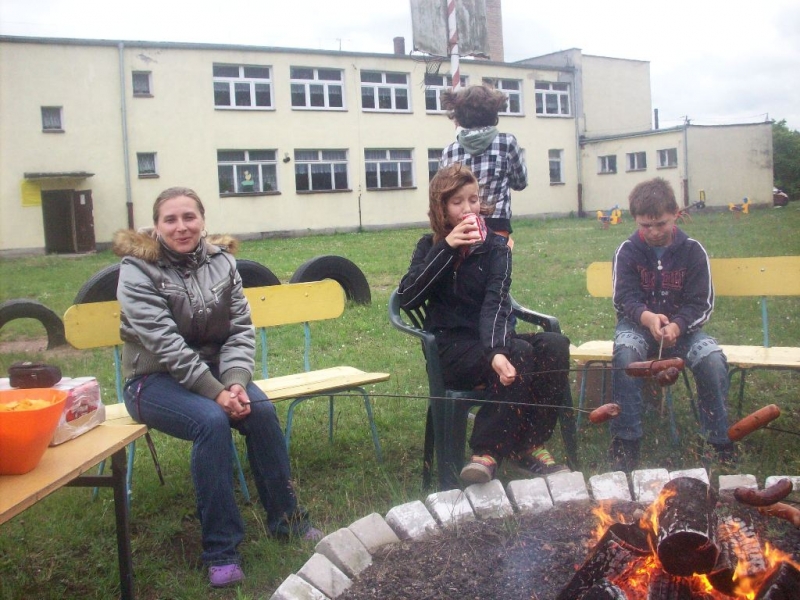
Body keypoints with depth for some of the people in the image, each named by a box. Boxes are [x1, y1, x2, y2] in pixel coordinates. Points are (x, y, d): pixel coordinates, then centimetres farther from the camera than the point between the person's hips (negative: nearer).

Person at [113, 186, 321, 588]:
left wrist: (236, 382, -21)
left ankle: (285, 519, -3)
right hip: (154, 379, -4)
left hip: (212, 369, 4)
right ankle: (220, 551, -21)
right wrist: (216, 392, -28)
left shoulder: (221, 261, 1)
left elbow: (241, 331, -3)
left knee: (261, 411, -22)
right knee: (211, 420, -31)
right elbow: (166, 343, -22)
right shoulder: (138, 269, -13)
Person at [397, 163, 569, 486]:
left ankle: (529, 445, -15)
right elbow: (407, 298, -12)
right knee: (520, 354, -30)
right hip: (452, 348, -3)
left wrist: (497, 349, -35)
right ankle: (488, 450, -23)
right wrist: (446, 249, -18)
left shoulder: (495, 246, 3)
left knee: (555, 345, -24)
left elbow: (496, 302, -15)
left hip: (493, 341, 3)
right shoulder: (430, 247, 5)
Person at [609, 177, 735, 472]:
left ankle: (719, 440, -11)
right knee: (625, 351, -36)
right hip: (638, 324, -1)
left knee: (713, 358, -30)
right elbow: (624, 299, -13)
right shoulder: (627, 251, -4)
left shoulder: (693, 251, -3)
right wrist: (647, 317, -36)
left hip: (682, 326, 1)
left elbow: (702, 304, -7)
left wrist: (676, 326, -29)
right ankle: (625, 440, -26)